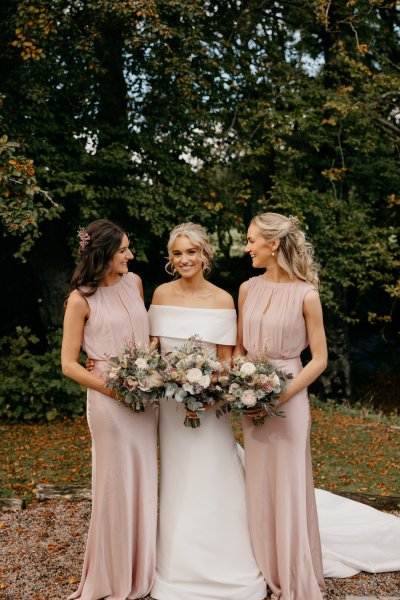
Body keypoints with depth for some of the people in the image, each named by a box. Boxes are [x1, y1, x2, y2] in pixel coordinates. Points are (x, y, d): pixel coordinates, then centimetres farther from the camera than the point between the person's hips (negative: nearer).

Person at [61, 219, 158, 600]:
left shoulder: (134, 282, 5)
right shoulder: (81, 299, -10)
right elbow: (69, 365, -8)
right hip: (109, 397, -5)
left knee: (145, 481, 13)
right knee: (116, 485, 5)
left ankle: (142, 569, 31)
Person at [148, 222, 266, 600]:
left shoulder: (222, 300, -9)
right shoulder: (161, 294, 0)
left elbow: (225, 360, -7)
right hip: (169, 399, 3)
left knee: (212, 482, 2)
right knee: (178, 484, 13)